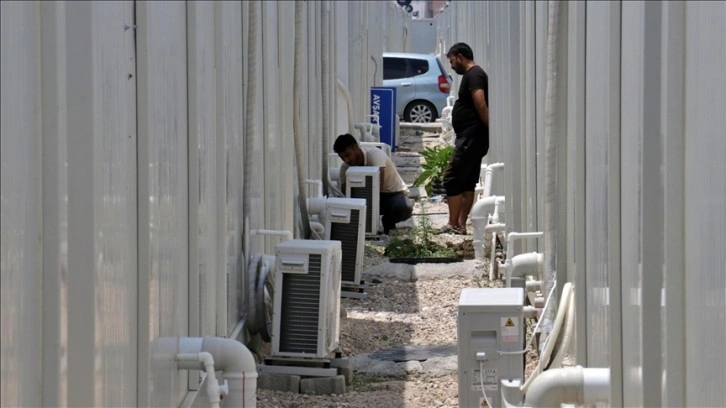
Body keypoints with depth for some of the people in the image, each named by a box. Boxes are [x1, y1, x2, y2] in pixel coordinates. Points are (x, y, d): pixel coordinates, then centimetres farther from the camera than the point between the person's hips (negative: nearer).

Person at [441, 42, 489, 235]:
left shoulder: (473, 75, -12)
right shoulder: (475, 74, 20)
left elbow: (481, 105, -21)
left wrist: (491, 129, -21)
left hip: (471, 137, -11)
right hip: (472, 137, 11)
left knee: (452, 178, -10)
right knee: (468, 181, 10)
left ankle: (453, 225, -10)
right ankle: (461, 224, 12)